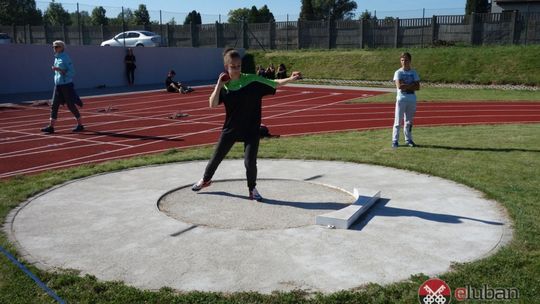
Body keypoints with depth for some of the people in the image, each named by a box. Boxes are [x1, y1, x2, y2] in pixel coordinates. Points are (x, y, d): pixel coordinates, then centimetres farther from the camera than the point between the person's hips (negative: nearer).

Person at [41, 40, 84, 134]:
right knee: (54, 105, 2)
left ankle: (80, 125, 12)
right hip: (58, 85, 8)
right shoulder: (56, 58, 12)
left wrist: (59, 70, -24)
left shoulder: (65, 58, -11)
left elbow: (71, 72, -16)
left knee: (71, 105, 0)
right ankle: (51, 126, 3)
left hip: (66, 85, -8)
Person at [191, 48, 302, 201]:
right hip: (230, 129, 2)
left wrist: (290, 79, -27)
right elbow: (212, 104, -13)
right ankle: (205, 180, 42)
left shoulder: (252, 80, -12)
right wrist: (219, 84, -19)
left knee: (250, 162, -8)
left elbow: (273, 84, -13)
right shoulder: (223, 85, -5)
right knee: (216, 157, 15)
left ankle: (252, 189, 19)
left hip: (251, 130, -2)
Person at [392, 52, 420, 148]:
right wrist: (411, 85, -8)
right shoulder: (398, 72, 0)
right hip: (401, 99, -3)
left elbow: (417, 87, 1)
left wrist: (405, 86, -9)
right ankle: (395, 140, -1)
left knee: (409, 121, 10)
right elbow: (399, 86, -15)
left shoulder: (414, 73, 10)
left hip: (412, 99, 3)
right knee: (398, 120, -4)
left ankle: (409, 139, 19)